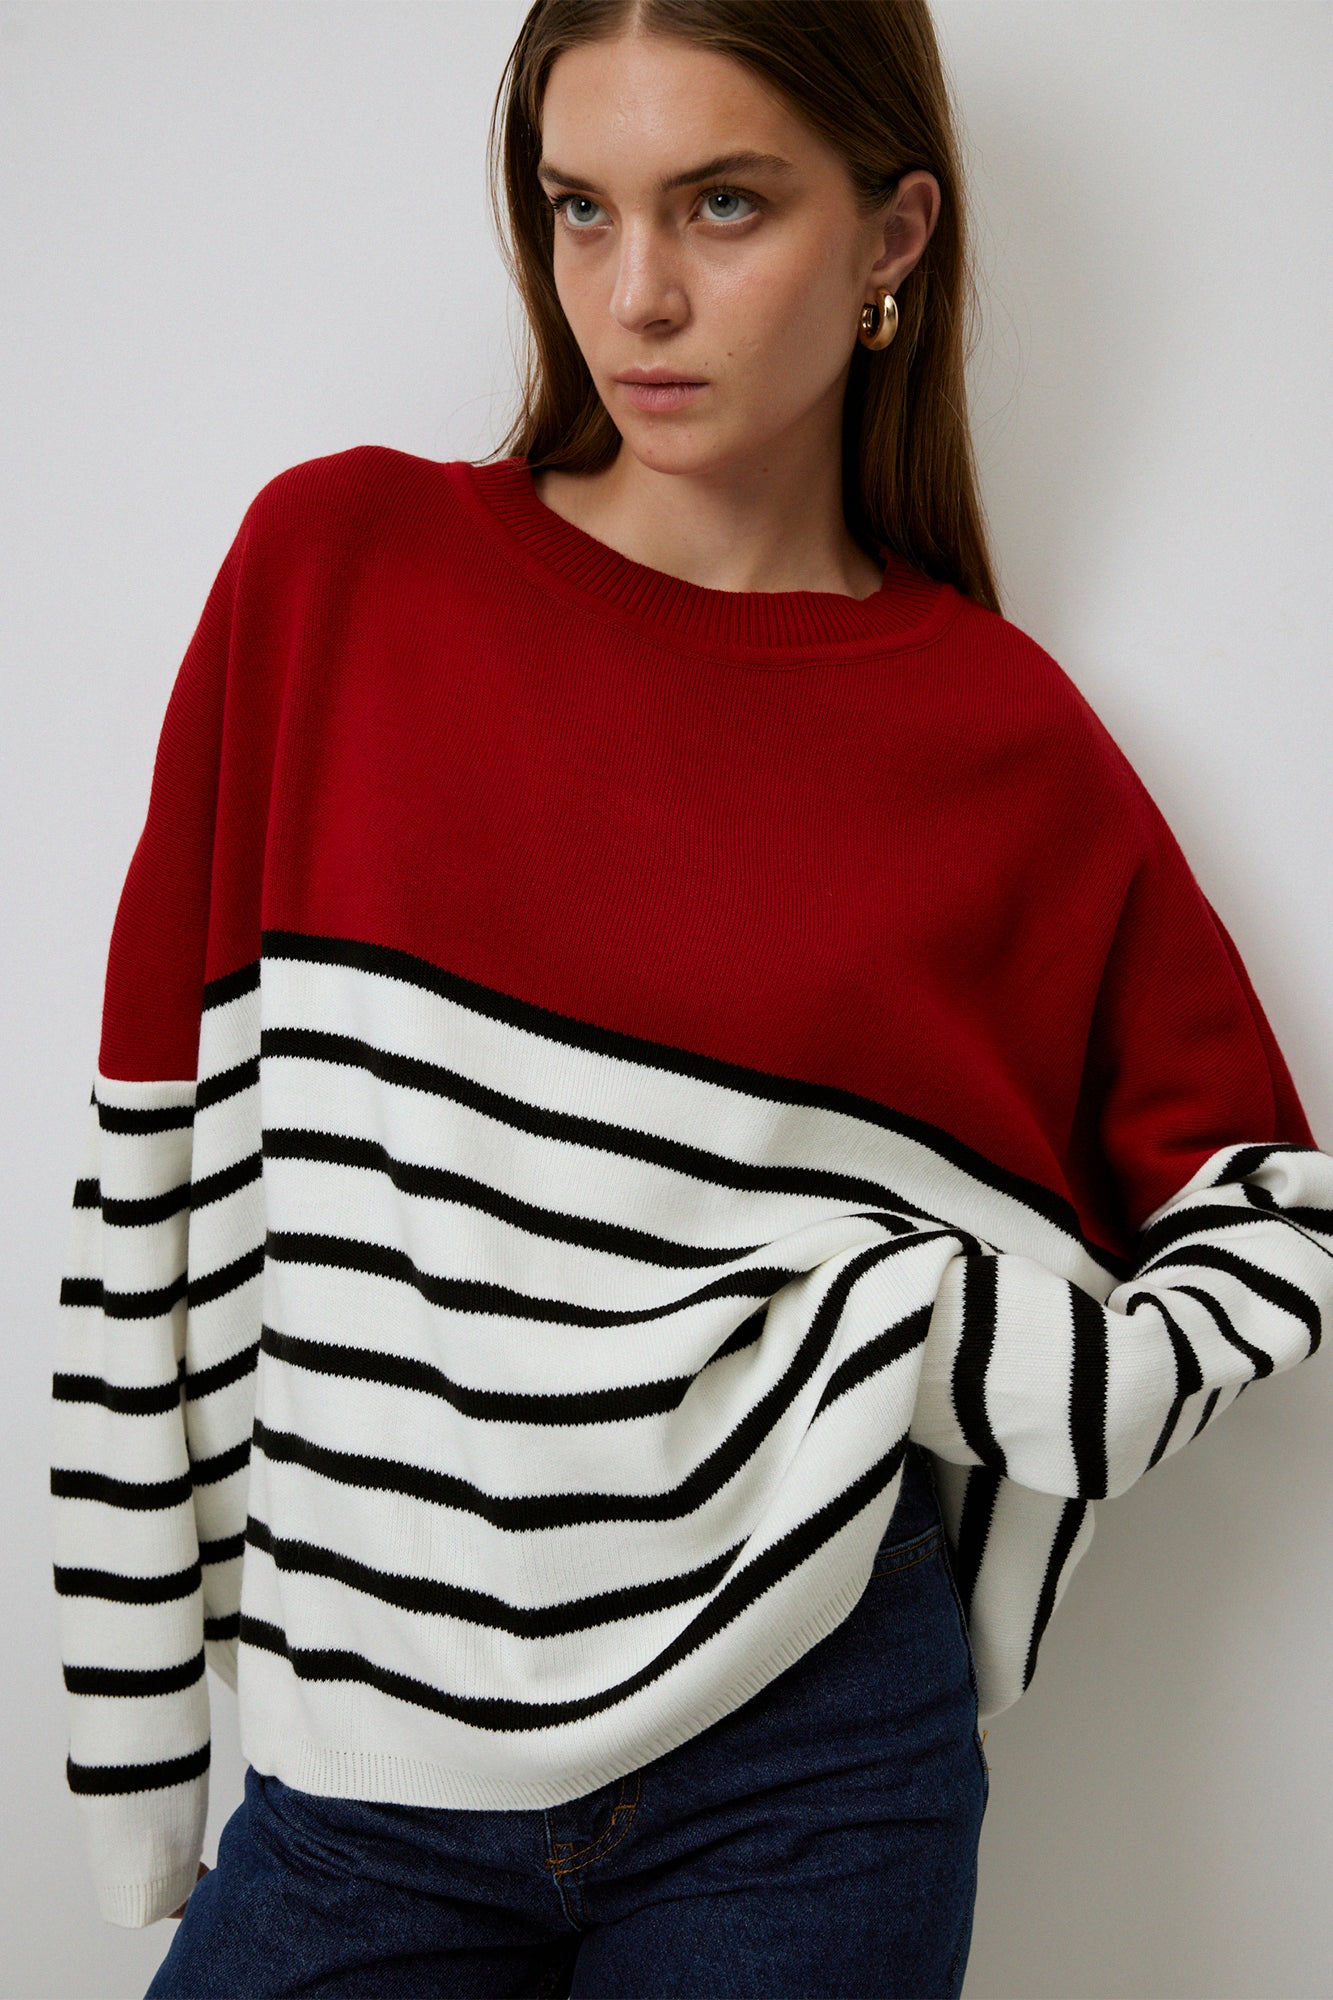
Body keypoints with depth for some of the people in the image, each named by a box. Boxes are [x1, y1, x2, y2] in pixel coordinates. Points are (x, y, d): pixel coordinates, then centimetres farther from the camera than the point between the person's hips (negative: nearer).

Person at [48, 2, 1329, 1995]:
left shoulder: (997, 738, -2)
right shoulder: (333, 570, -2)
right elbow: (168, 1149, 1)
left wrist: (991, 1368, -10)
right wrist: (139, 1749, 2)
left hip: (804, 1773, 0)